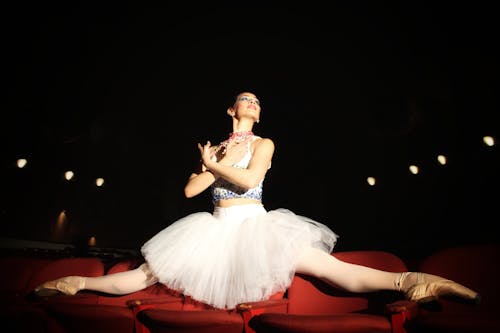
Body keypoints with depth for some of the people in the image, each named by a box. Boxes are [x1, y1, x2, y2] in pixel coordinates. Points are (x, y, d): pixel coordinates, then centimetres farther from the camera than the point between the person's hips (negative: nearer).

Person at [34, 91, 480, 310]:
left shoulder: (264, 144, 6)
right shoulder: (215, 146, 14)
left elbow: (249, 180, -15)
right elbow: (190, 189, 2)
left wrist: (214, 163, -3)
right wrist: (222, 159, -3)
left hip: (255, 225, -3)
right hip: (215, 228, 3)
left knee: (326, 265, -24)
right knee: (148, 274, 0)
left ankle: (407, 282, -33)